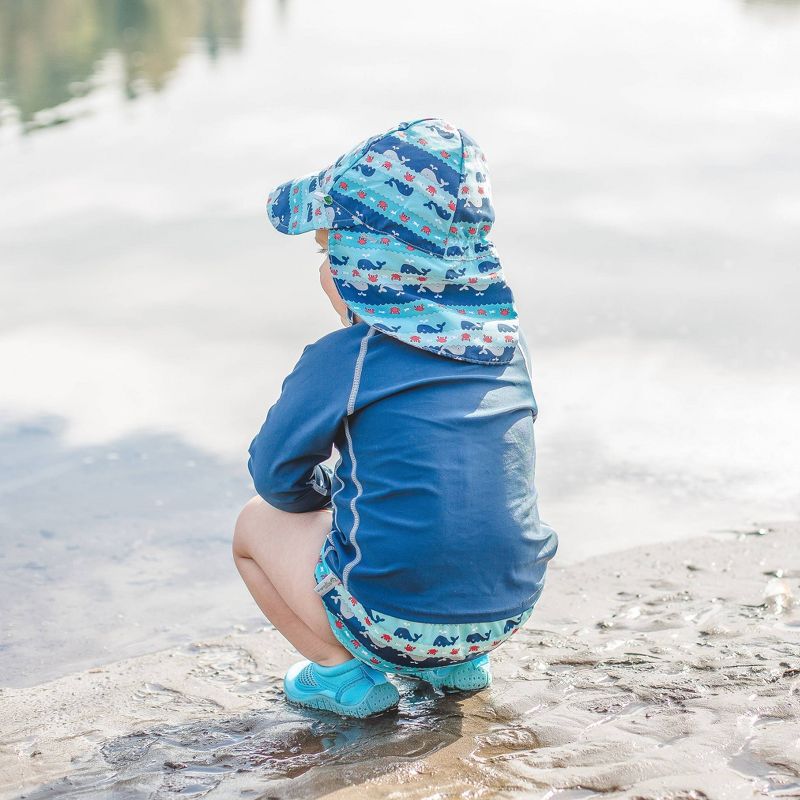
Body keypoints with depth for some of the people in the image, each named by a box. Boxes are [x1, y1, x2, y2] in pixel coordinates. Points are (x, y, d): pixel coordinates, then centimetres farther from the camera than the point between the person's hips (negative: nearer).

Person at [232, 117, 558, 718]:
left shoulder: (344, 359, -10)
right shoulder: (506, 345, 6)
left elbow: (278, 472, 0)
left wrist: (327, 494, 21)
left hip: (392, 618, -6)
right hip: (510, 610, 6)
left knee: (258, 523, 18)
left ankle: (343, 672, 6)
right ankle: (459, 662, 22)